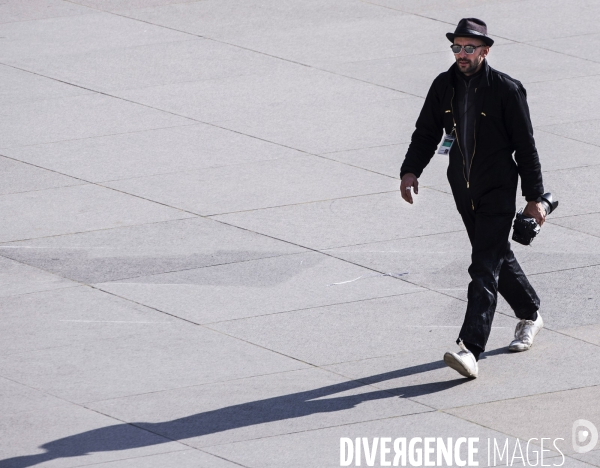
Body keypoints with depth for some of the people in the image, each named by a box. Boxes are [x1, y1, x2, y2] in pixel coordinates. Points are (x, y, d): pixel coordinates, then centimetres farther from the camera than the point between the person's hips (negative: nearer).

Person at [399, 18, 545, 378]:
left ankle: (471, 350, -21)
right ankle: (530, 315, 45)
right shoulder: (444, 86, 1)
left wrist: (534, 198, -6)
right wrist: (411, 170, -10)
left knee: (484, 269, -14)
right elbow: (427, 132, 8)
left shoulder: (507, 90, -13)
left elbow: (526, 147, -8)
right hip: (464, 191, 6)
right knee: (499, 258, 21)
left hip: (498, 193, -6)